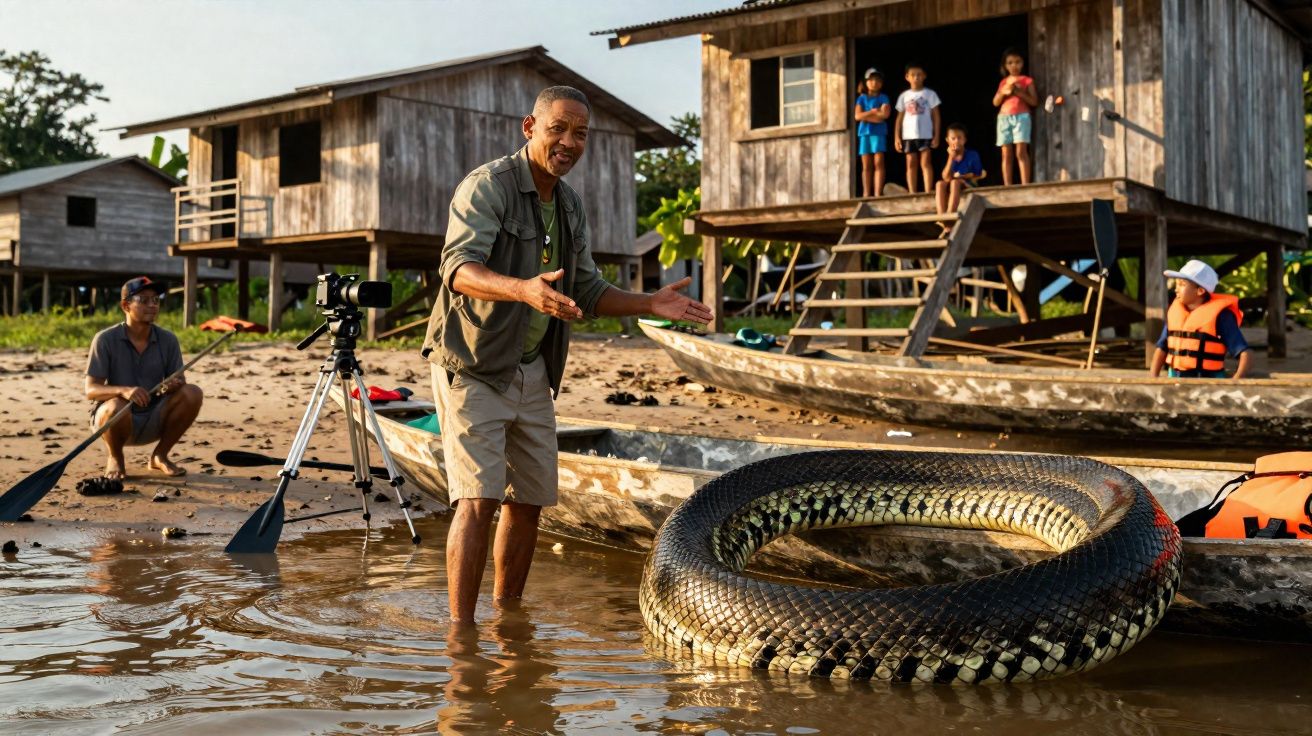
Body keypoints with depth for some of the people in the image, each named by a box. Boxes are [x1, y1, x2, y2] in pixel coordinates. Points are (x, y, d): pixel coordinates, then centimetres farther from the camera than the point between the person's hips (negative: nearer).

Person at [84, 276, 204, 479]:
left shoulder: (168, 340, 0)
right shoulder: (105, 339, -11)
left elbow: (180, 380, 0)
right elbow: (90, 390, -16)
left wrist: (175, 385, -27)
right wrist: (123, 391, -37)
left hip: (153, 422, 4)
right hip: (111, 417, -3)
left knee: (193, 393, -19)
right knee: (116, 407, -38)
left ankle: (159, 456, 0)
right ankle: (115, 459, -3)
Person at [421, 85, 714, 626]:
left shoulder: (570, 206, 11)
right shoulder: (487, 186, -14)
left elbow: (587, 292, 16)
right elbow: (459, 268, -28)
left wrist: (650, 304, 1)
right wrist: (523, 289, -46)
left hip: (532, 371, 8)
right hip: (473, 367, -8)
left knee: (529, 500, 11)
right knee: (478, 499, -14)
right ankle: (460, 628, -8)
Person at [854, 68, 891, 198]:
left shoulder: (883, 97, 7)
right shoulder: (862, 98, 12)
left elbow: (885, 114, -9)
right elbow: (857, 116, -1)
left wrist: (866, 115, -5)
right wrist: (874, 111, -7)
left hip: (879, 133, -2)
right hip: (864, 133, 2)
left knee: (878, 163, -9)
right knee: (866, 165, 2)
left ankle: (878, 193, -12)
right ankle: (866, 194, 3)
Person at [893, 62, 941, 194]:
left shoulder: (930, 94, 3)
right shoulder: (904, 96, 10)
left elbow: (935, 116, 3)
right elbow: (900, 117, 12)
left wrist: (936, 135, -4)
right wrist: (896, 137, 4)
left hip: (925, 134, -3)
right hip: (908, 135, 3)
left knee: (925, 162, -7)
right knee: (911, 164, 4)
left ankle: (928, 192, -7)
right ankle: (912, 193, 6)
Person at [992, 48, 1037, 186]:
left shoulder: (1026, 81, 6)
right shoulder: (1003, 82, 18)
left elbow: (1034, 101, -2)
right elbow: (995, 102, 13)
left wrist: (1019, 92, -12)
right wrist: (1004, 92, -5)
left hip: (1021, 116, -4)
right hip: (1004, 117, 4)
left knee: (1021, 151, -14)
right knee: (1006, 154, -1)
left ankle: (1025, 185, -18)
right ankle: (1007, 187, -2)